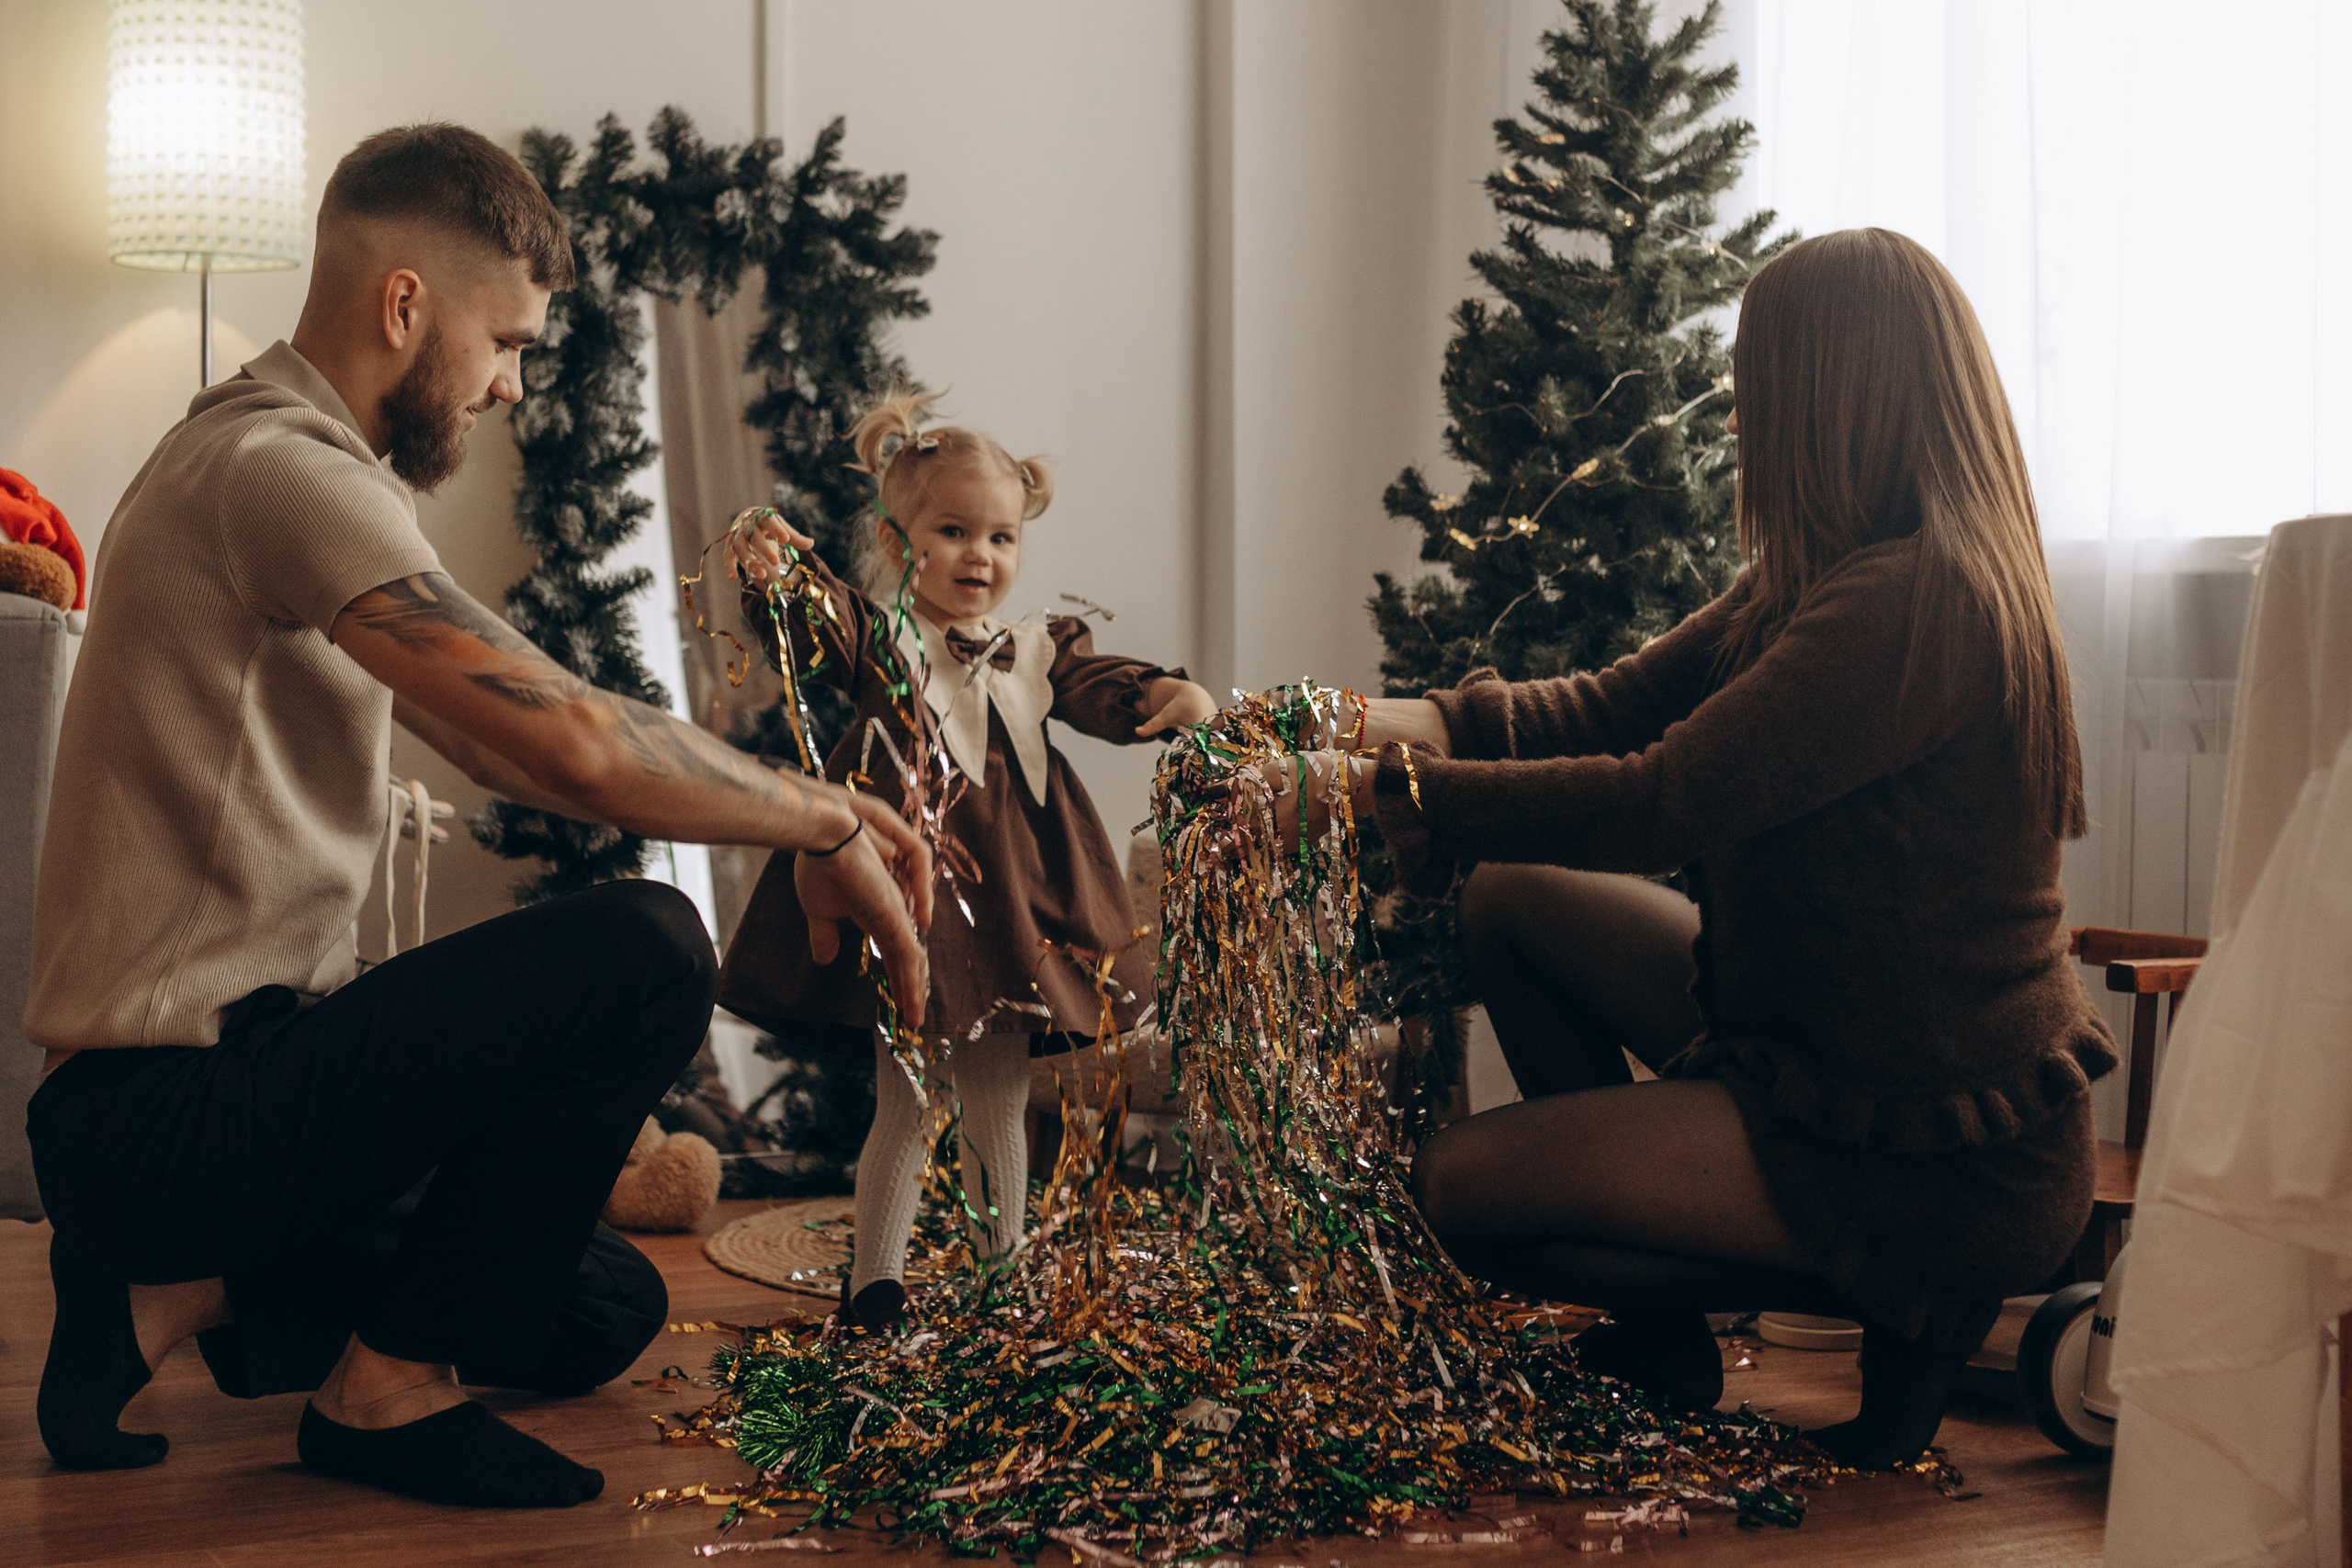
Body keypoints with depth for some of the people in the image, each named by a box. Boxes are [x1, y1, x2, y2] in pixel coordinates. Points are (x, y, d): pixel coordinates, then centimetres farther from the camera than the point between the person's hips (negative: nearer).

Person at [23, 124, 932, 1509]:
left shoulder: (292, 471, 16)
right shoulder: (276, 465, -19)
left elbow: (509, 749, 16)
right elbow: (573, 744, -29)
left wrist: (818, 813, 7)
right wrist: (832, 826, -13)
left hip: (229, 1065, 10)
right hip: (165, 1113, -10)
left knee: (607, 1314, 15)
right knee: (645, 951, -22)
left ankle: (182, 1298, 10)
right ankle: (391, 1382, -8)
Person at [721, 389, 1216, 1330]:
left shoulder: (1035, 652, 13)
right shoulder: (875, 639, 0)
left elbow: (1102, 693, 0)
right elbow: (806, 627, -19)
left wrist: (1166, 695, -23)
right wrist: (772, 574, -42)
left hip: (1011, 901, 4)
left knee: (999, 1104, 14)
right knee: (904, 1108, 0)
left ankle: (1005, 1270, 27)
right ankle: (874, 1282, 12)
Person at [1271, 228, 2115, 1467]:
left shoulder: (1917, 602, -26)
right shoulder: (1828, 577, 7)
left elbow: (1658, 805, -27)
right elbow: (1618, 705, 6)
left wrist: (1371, 787, -22)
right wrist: (1407, 721, -10)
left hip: (1946, 1158, -10)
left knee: (1463, 1185, -7)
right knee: (1511, 900, 14)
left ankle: (1907, 1306, 5)